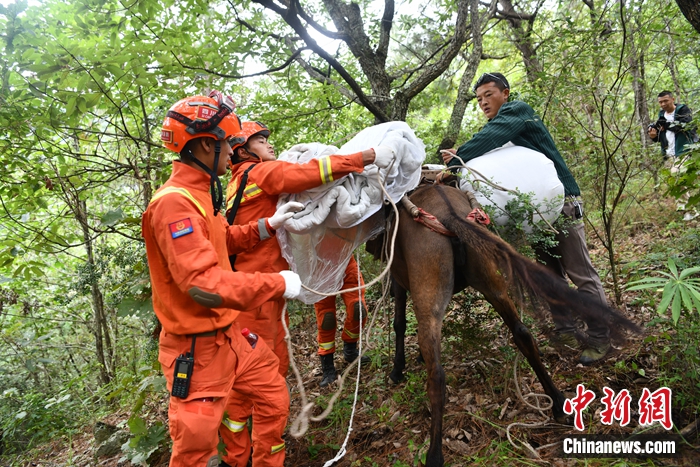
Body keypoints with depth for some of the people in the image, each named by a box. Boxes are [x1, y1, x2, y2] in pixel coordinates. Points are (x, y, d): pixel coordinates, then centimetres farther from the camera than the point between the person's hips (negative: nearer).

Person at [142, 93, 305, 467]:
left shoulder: (199, 194, 7)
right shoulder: (174, 202, -25)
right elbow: (204, 283, -31)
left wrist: (268, 225, 11)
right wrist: (278, 284, -23)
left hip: (229, 335, 9)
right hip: (197, 350, -9)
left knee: (275, 398, 21)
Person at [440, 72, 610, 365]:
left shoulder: (517, 111, -8)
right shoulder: (496, 128, 17)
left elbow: (489, 139, -27)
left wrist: (455, 161, -31)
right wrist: (461, 159, -12)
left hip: (561, 201, -8)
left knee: (580, 273, -4)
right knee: (550, 272, 11)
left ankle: (600, 338, 5)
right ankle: (565, 331, 20)